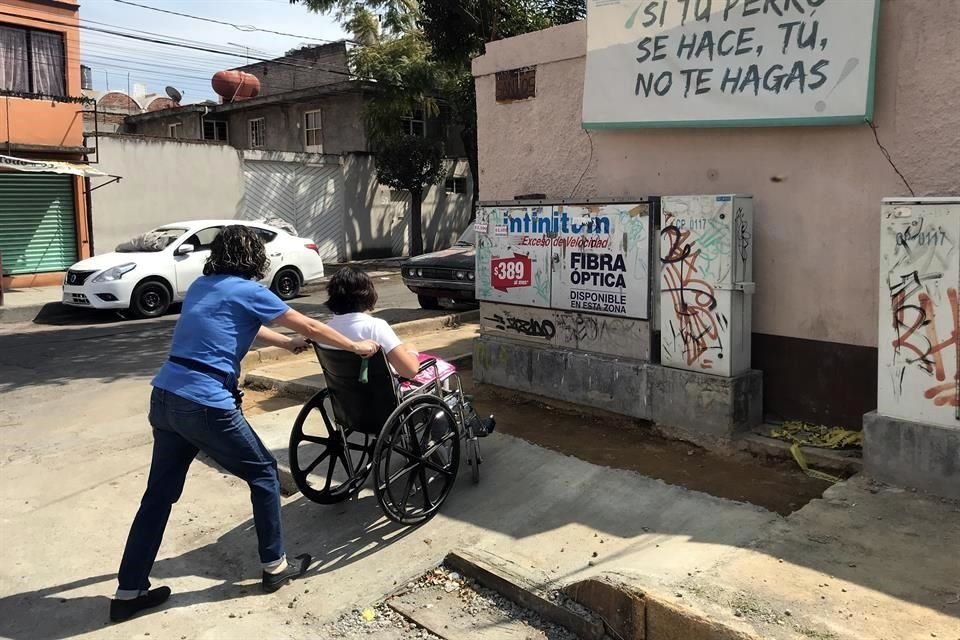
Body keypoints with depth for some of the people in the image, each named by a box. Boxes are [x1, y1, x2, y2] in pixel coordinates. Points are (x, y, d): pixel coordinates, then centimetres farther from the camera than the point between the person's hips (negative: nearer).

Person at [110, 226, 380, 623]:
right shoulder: (248, 291, -3)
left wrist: (286, 343, 44)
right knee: (263, 472, 11)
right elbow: (310, 328, 4)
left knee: (159, 493, 15)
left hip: (164, 398, 8)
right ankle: (275, 566, 21)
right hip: (205, 406, -7)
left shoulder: (201, 286, 18)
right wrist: (357, 346, 17)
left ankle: (128, 593, 21)